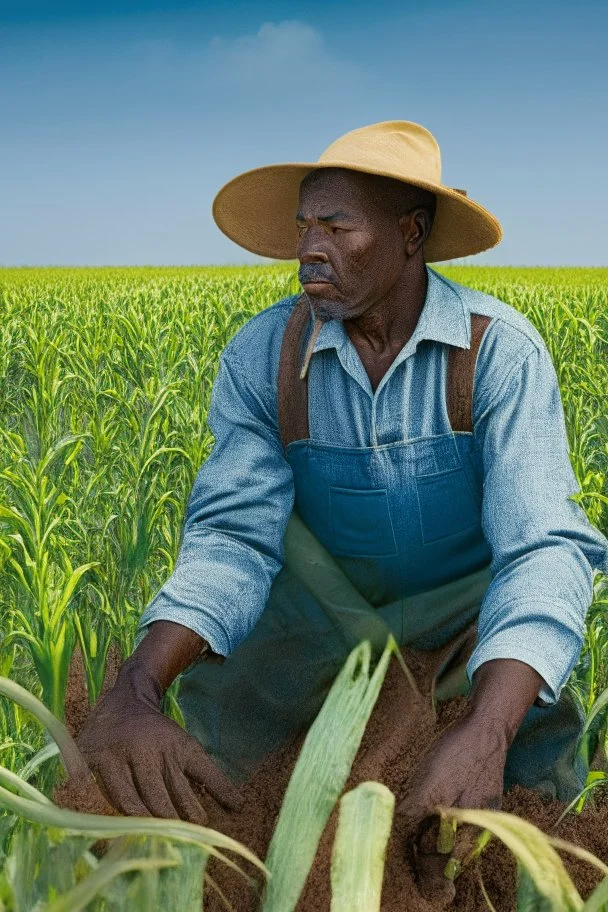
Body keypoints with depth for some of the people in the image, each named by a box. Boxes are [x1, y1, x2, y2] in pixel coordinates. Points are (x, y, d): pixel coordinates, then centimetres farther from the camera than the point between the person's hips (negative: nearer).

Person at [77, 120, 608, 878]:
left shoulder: (502, 351, -23)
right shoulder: (261, 358, -15)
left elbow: (543, 547, -33)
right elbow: (232, 536, -23)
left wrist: (486, 732, -52)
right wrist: (136, 689, -44)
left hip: (468, 612, -2)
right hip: (324, 617, 3)